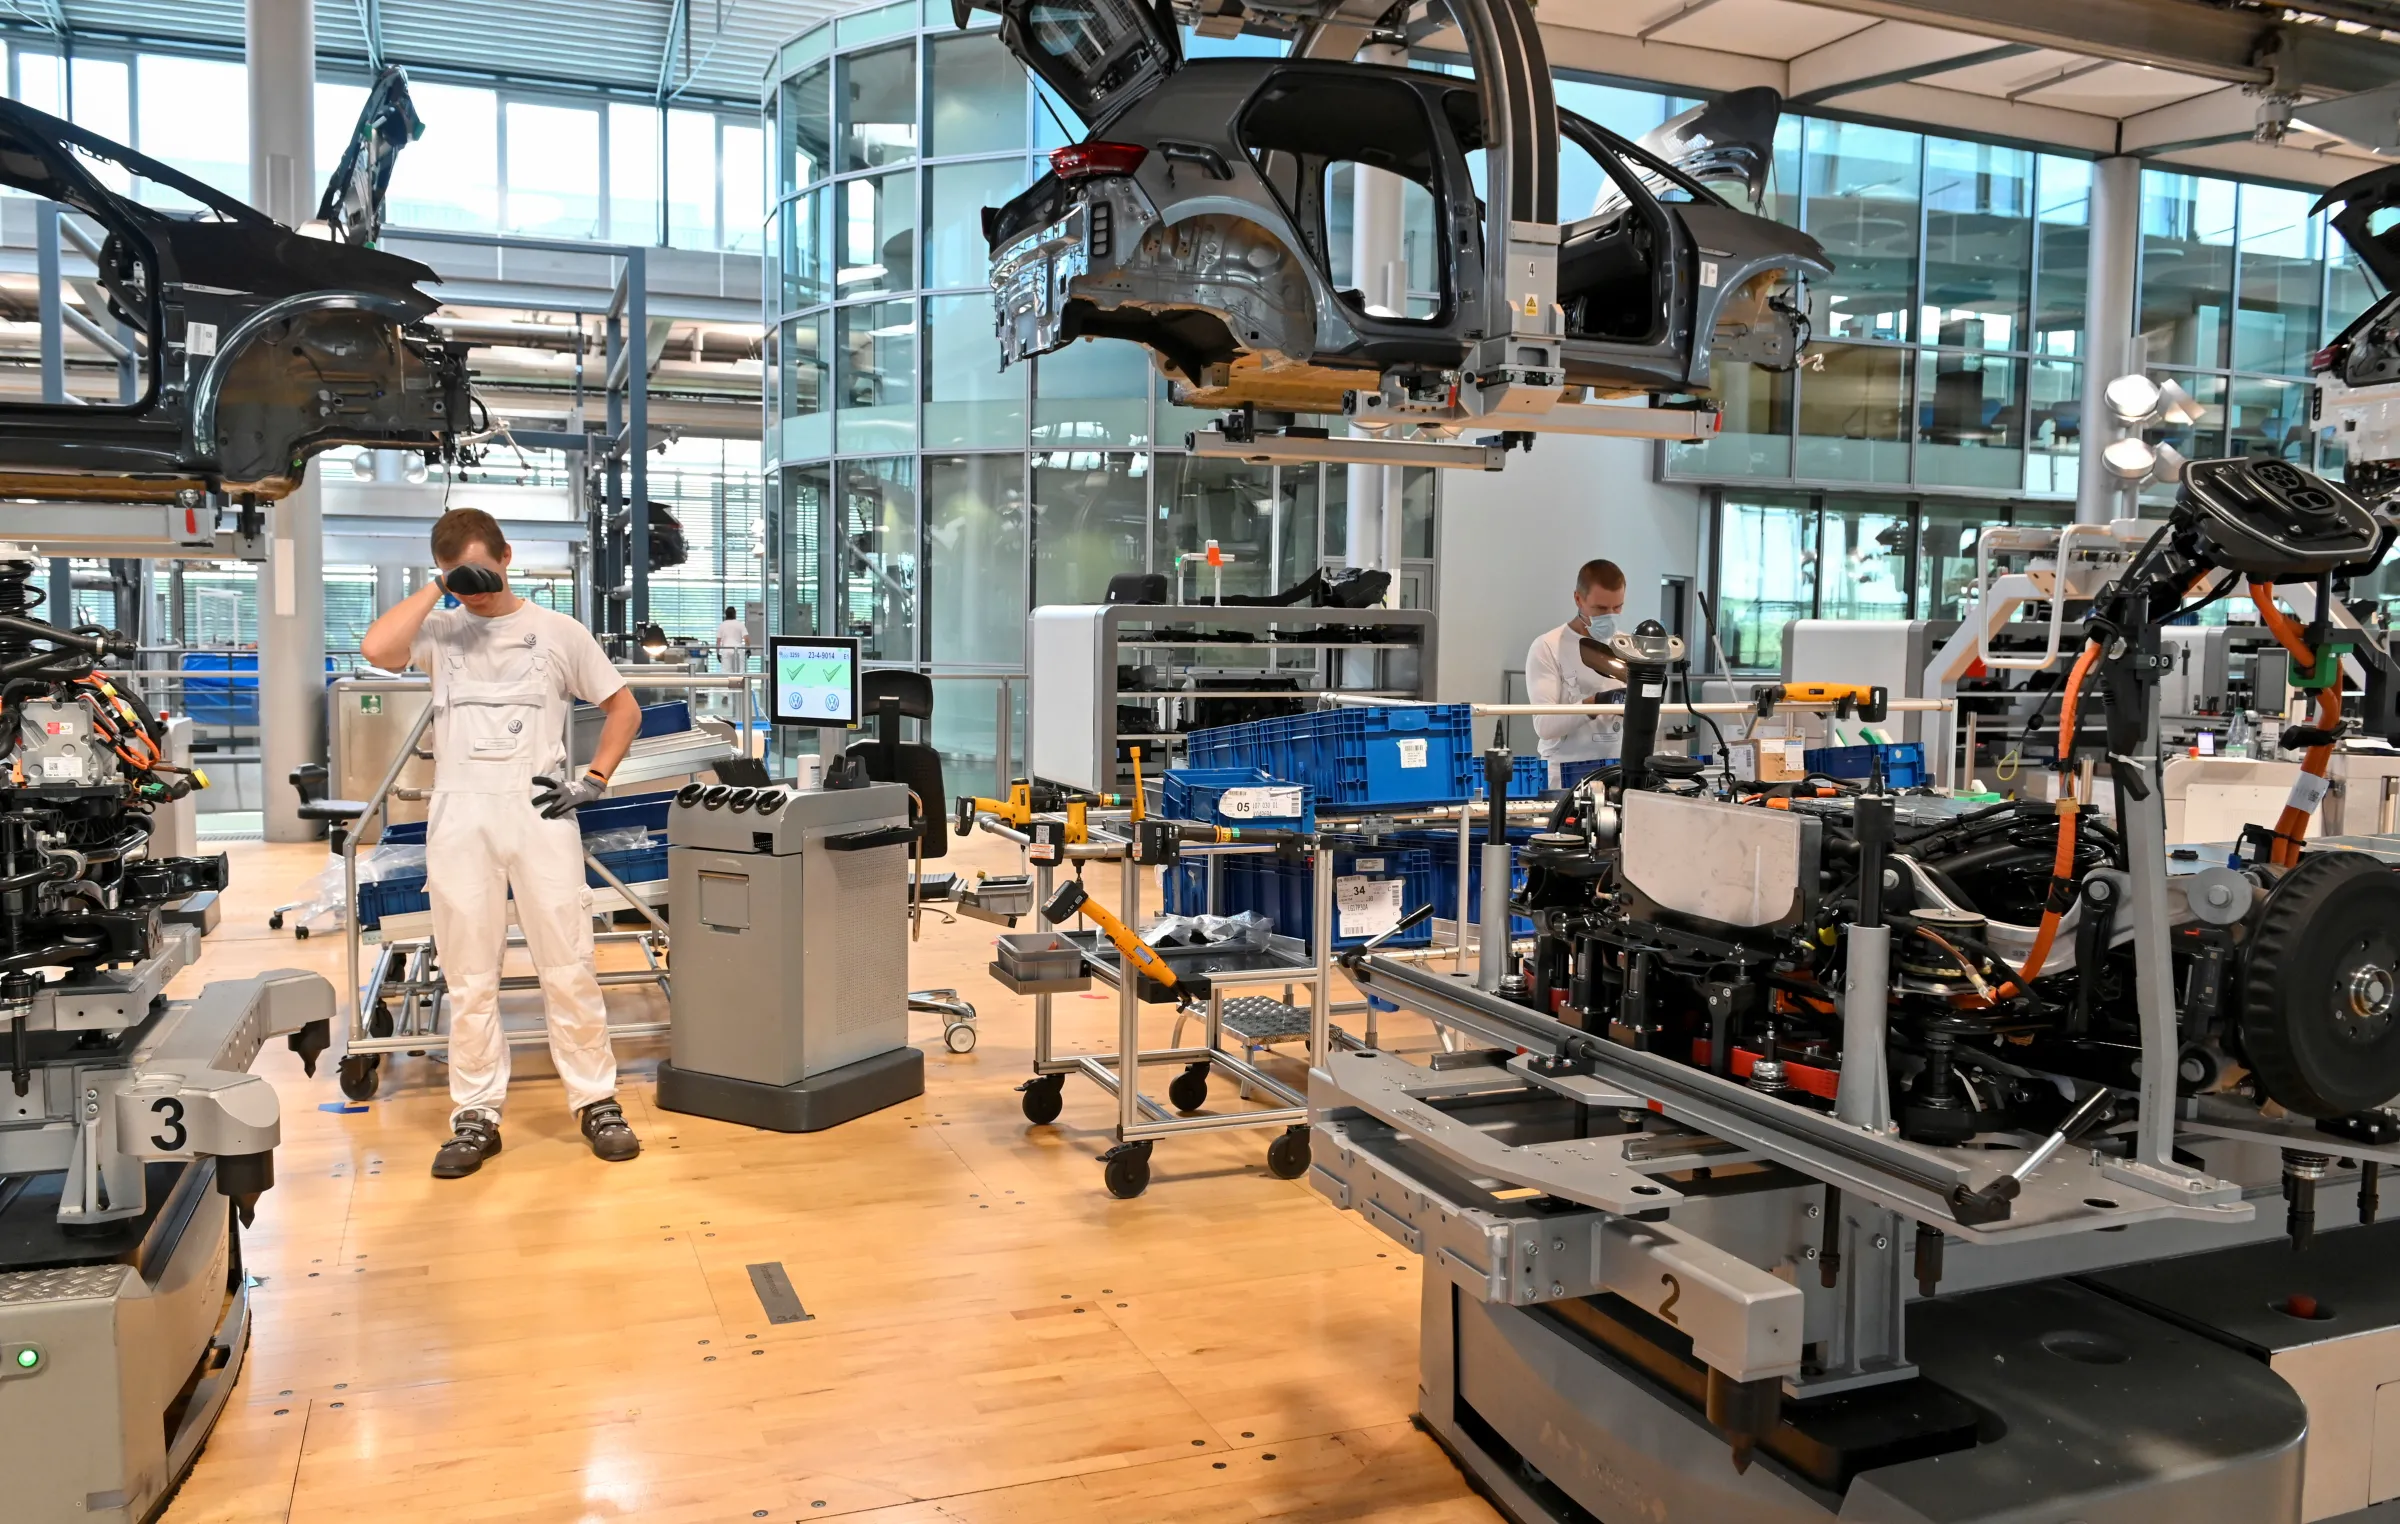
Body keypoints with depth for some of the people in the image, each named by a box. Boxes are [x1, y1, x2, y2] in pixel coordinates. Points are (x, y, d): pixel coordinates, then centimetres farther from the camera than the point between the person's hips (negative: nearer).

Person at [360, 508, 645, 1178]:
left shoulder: (558, 631, 10)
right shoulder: (440, 631, 10)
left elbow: (624, 707, 14)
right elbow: (377, 648, -12)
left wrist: (593, 780, 3)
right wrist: (436, 587, -6)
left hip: (538, 810, -1)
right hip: (459, 817, 1)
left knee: (568, 968, 0)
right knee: (468, 978, 4)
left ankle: (597, 1102, 10)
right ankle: (476, 1117, 13)